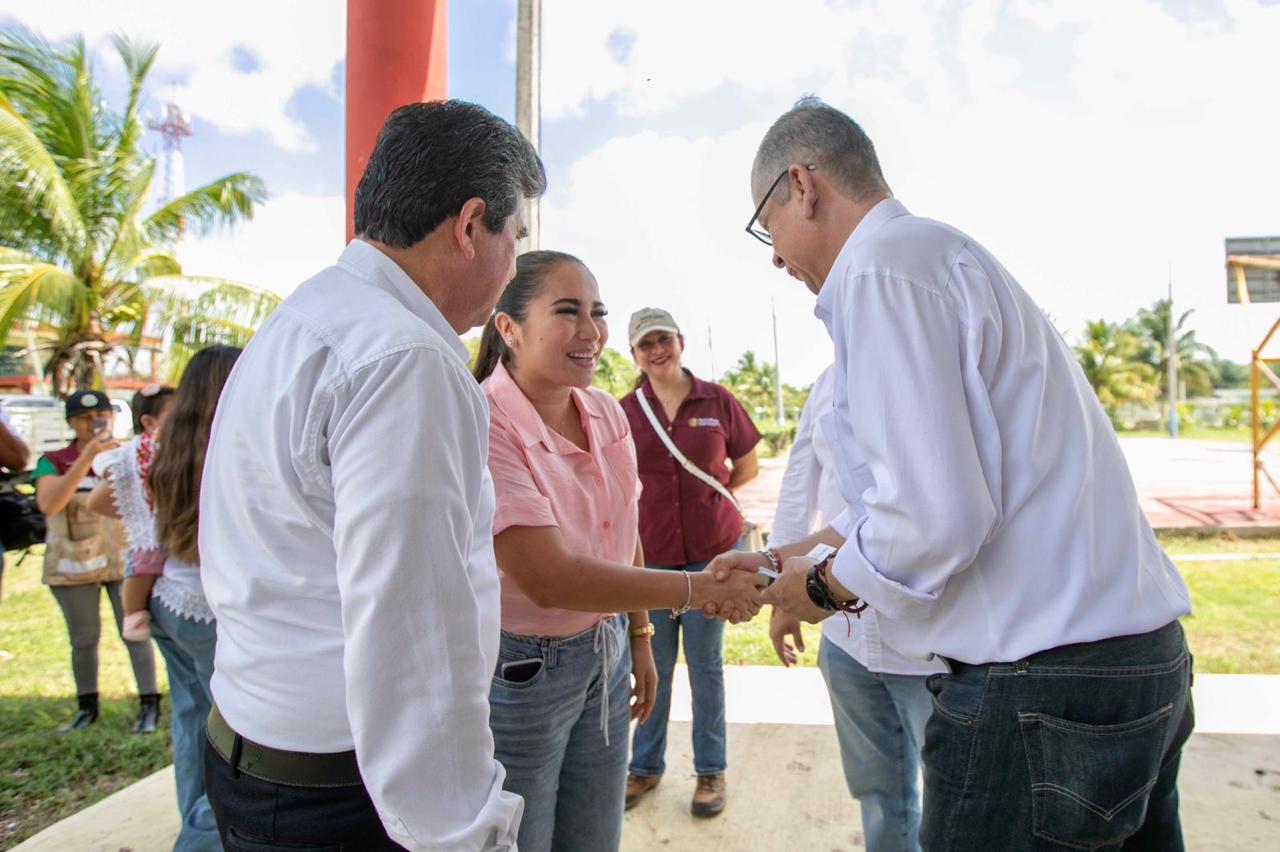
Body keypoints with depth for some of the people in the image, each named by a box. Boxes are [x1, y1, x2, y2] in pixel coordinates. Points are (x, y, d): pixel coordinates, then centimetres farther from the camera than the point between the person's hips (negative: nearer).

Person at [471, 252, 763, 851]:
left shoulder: (607, 413, 0)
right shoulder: (483, 426, -23)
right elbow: (546, 576, -29)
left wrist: (639, 636, 13)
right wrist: (698, 589, -27)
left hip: (606, 655, 6)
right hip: (515, 671, -6)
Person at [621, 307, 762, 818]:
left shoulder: (717, 401, -2)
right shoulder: (624, 411, -1)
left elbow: (747, 467, 9)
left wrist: (706, 495, 6)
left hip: (712, 547, -1)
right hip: (648, 550, 1)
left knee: (706, 663, 10)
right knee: (653, 664, 11)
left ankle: (711, 770, 28)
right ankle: (646, 766, 31)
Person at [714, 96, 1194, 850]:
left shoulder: (881, 267, -15)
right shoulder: (945, 253, 16)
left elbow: (939, 517, -25)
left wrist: (827, 585, -5)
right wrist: (781, 559, 23)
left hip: (1041, 688, -10)